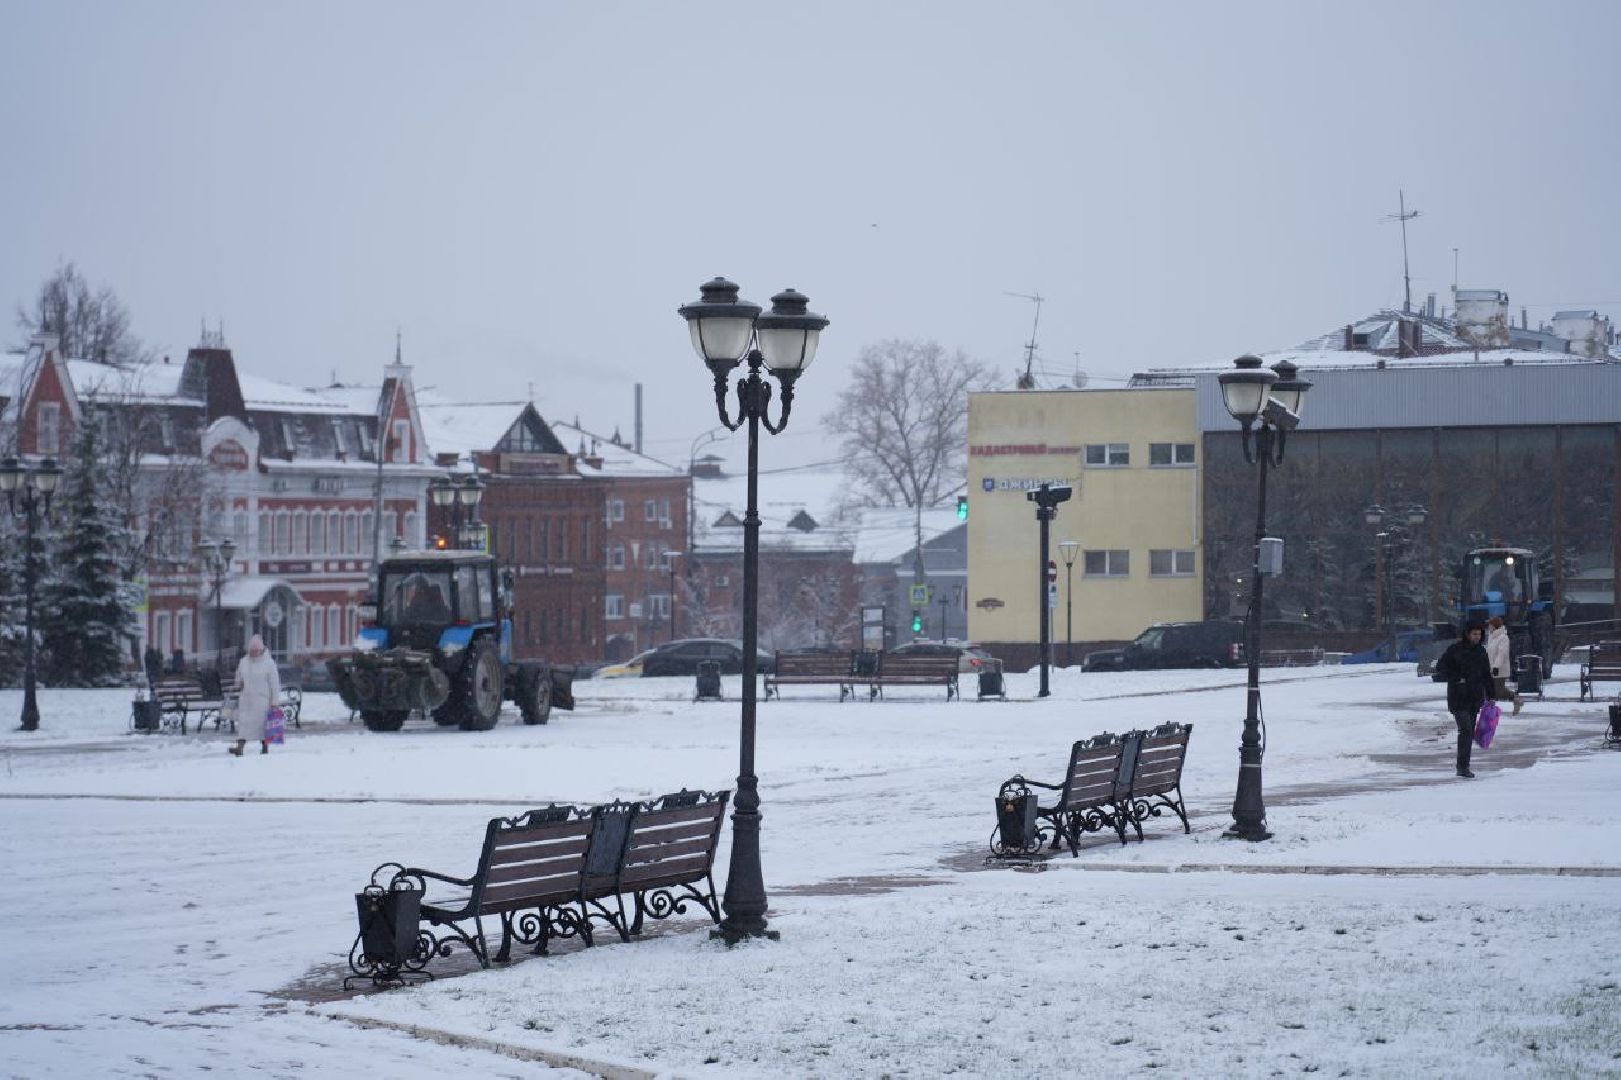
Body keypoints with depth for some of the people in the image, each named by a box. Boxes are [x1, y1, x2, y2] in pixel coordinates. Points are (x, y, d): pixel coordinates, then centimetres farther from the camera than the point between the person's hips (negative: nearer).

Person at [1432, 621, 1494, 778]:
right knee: (1465, 730, -16)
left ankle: (1463, 767, 15)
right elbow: (1440, 667, -5)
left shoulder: (1481, 651, 11)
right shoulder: (1454, 649, -6)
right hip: (1458, 698, -6)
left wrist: (1490, 697, 14)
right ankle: (1462, 767, -17)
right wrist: (1456, 679, -15)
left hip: (1475, 698, 6)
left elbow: (1487, 675, 17)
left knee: (1469, 733, 8)